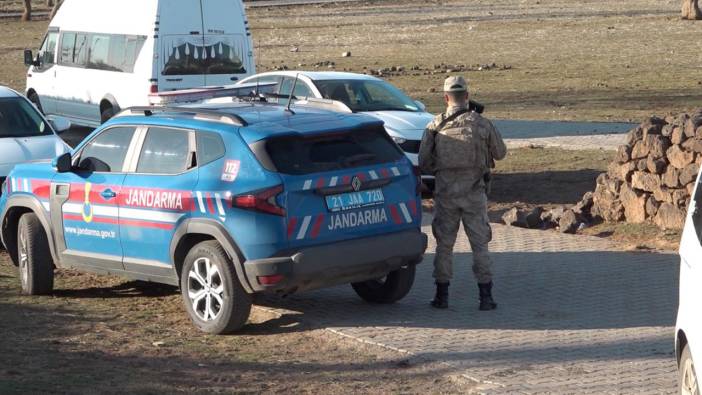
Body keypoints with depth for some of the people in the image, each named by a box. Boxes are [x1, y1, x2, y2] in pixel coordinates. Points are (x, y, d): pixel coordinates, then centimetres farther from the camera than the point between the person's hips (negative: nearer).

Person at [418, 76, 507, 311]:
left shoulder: (435, 126, -4)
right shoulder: (482, 124, -5)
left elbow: (423, 163, -2)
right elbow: (500, 152, 9)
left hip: (445, 194, 1)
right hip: (474, 194, -1)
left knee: (444, 245, 11)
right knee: (480, 245, 6)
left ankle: (442, 296, 12)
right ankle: (485, 297, 3)